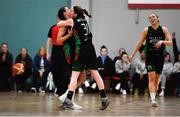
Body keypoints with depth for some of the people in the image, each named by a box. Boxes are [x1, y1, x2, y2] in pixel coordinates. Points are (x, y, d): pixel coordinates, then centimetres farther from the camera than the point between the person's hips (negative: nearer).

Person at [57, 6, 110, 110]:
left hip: (83, 49, -7)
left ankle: (68, 100, -13)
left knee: (75, 75, -7)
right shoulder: (84, 20, 16)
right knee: (95, 73, 8)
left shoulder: (72, 21, -3)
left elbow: (58, 24, 7)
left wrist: (64, 21, 24)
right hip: (91, 48, 7)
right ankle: (104, 98, 7)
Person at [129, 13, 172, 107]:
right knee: (151, 78, -14)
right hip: (150, 56, -1)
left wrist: (162, 42, -25)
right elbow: (139, 43, 6)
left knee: (156, 79, 9)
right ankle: (152, 99, -21)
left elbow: (170, 42, -5)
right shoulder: (146, 30, 2)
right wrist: (132, 55, 5)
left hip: (160, 57, 1)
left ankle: (153, 97, 21)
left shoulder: (164, 30, 1)